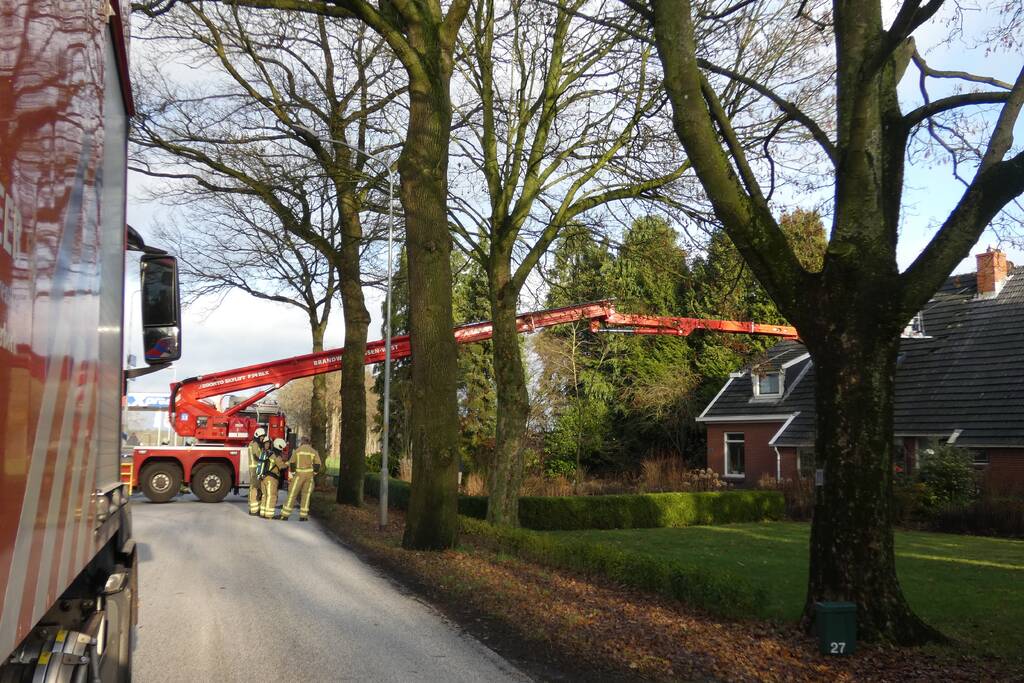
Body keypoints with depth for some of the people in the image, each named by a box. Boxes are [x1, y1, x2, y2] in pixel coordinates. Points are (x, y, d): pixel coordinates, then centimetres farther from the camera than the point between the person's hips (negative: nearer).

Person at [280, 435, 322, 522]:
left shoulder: (297, 450, 1)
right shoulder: (314, 451, 5)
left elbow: (291, 463, 1)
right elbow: (318, 464, -1)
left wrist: (292, 473, 13)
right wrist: (314, 473, 13)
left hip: (299, 475, -2)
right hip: (309, 474, 2)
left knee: (292, 494, 2)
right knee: (306, 495, 7)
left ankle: (285, 514, 0)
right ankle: (303, 516, 2)